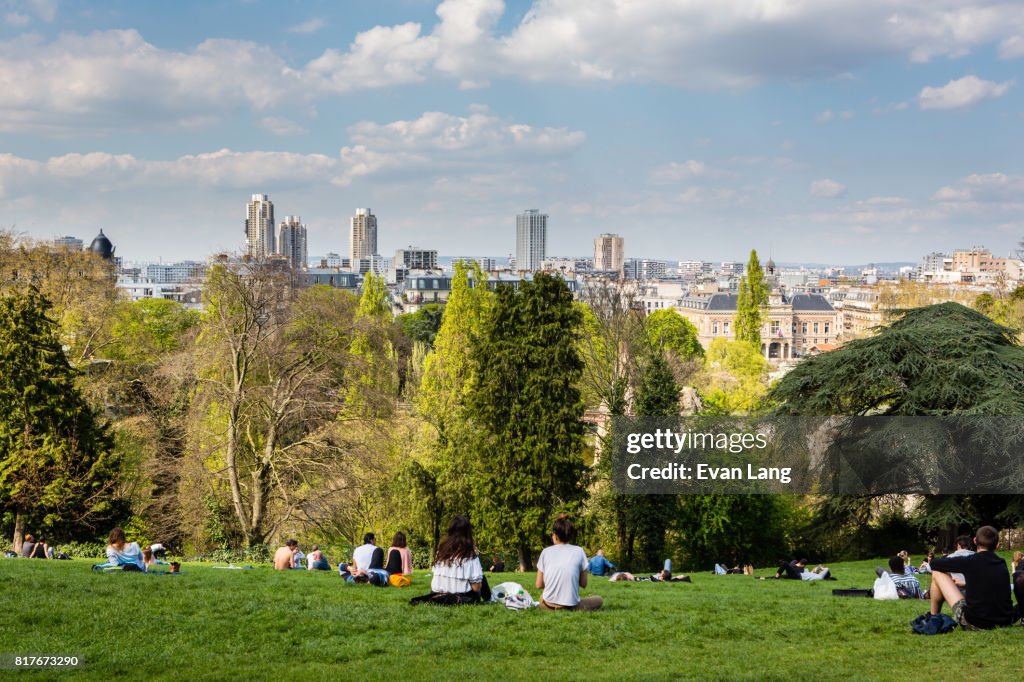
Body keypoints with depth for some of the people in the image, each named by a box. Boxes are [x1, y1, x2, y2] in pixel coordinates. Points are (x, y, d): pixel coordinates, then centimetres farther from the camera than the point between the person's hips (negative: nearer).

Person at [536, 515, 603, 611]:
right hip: (570, 606, -3)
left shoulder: (546, 552, 3)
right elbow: (583, 584, 3)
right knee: (599, 600, 23)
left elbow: (539, 585, 5)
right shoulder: (579, 551, 0)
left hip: (548, 605, 3)